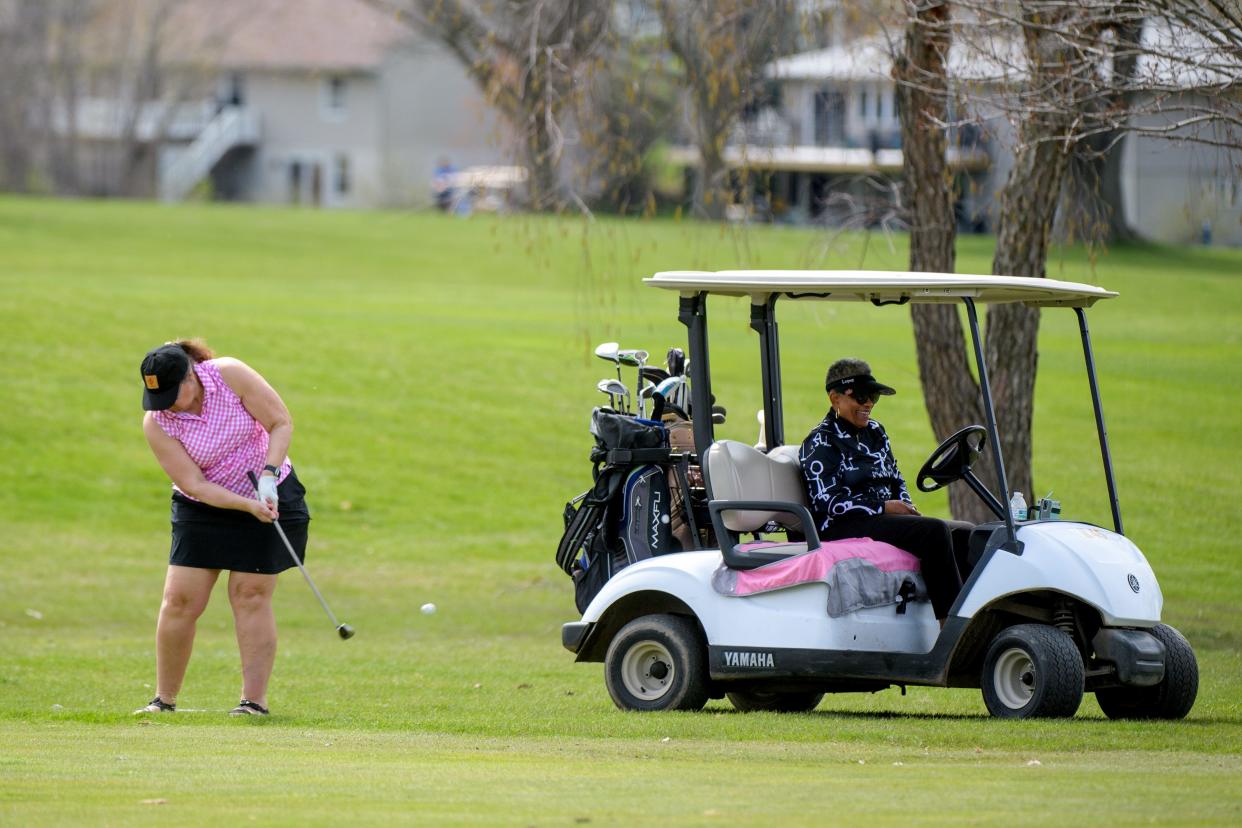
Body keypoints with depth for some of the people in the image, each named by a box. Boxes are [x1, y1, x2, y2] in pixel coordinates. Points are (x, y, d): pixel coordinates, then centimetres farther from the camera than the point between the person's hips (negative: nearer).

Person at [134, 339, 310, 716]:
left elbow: (281, 422, -14)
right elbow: (194, 484, -19)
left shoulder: (230, 375, -20)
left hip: (269, 497, -1)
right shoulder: (157, 423, -17)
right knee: (180, 601, -6)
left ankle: (254, 700, -1)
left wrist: (268, 476, -26)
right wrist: (247, 505, -30)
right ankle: (164, 699, 6)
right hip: (203, 510, 1)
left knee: (251, 596, -5)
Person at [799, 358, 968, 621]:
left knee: (966, 534, -7)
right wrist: (883, 507, -17)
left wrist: (907, 507, 2)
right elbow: (827, 501, -14)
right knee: (934, 532, -28)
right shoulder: (821, 442, -5)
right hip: (842, 528, -9)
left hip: (884, 518, 9)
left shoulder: (875, 433, 19)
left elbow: (896, 481, 26)